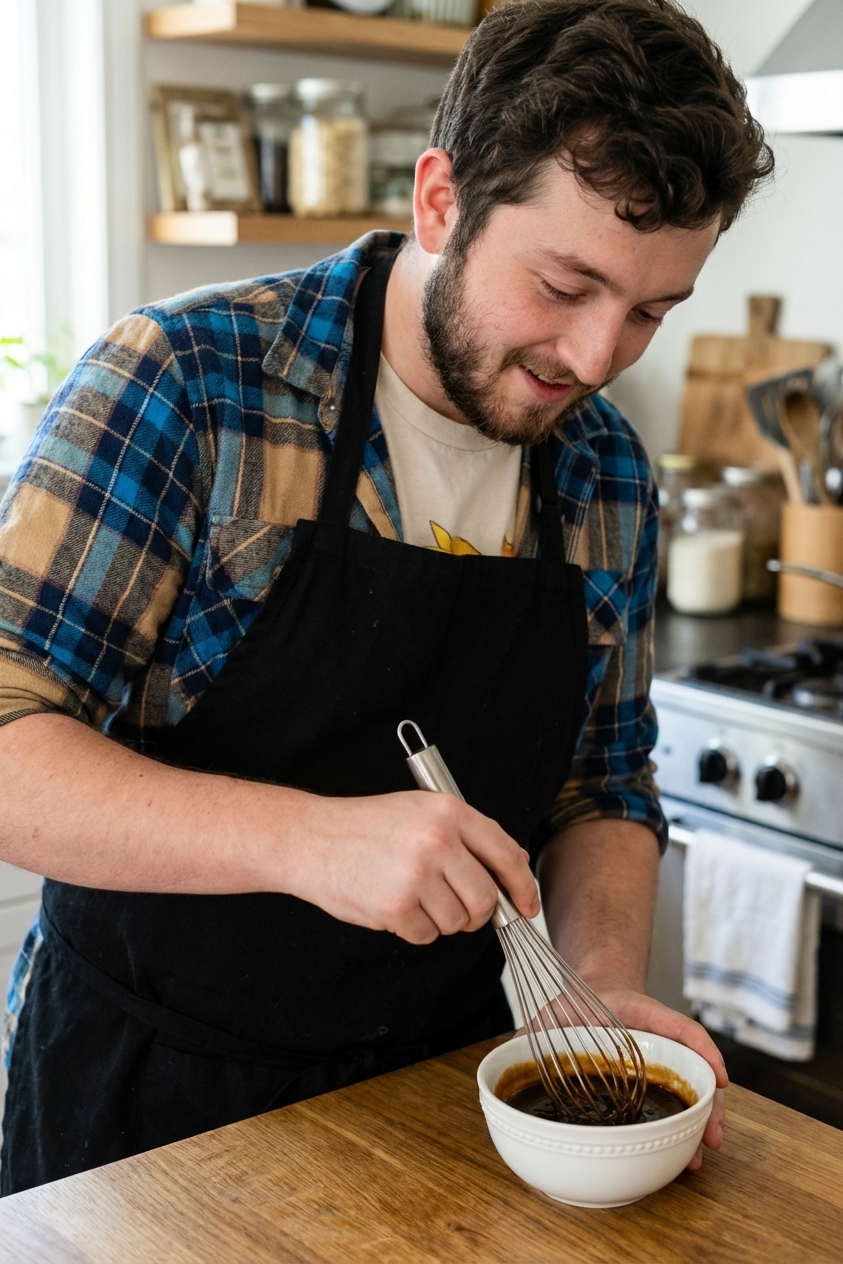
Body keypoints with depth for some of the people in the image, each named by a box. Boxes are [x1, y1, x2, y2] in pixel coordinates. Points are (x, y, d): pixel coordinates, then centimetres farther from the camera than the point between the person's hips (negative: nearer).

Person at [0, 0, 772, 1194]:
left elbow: (602, 787, 7)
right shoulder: (182, 386, -18)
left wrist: (605, 983, -12)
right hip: (148, 1094, -3)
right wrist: (306, 837, -34)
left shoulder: (611, 477, -1)